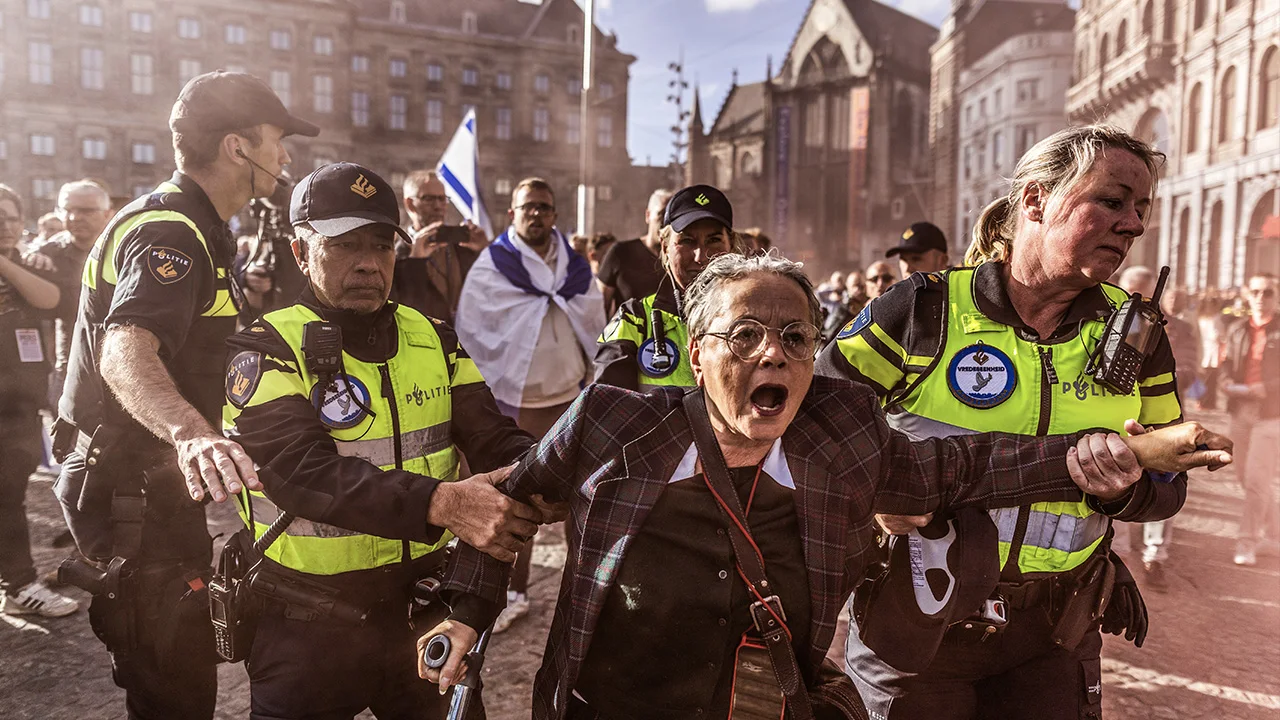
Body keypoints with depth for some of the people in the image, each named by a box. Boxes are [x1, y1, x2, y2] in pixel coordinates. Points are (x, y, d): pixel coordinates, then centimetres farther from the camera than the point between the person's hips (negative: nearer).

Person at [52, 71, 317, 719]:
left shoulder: (186, 223, 13)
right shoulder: (171, 230, -20)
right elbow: (125, 350, -39)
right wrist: (190, 433, -58)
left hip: (147, 483, 10)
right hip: (135, 495, -10)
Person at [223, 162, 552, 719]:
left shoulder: (433, 341, 5)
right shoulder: (266, 353, -11)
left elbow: (493, 437, -3)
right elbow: (303, 469, -27)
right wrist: (441, 503, -40)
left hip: (424, 605, 5)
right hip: (310, 628, -4)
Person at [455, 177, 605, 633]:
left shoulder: (577, 268, 8)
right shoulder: (490, 267, -3)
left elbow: (595, 332, 13)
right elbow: (472, 336, -4)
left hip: (572, 399, 3)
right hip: (515, 404, -3)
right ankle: (515, 592, 18)